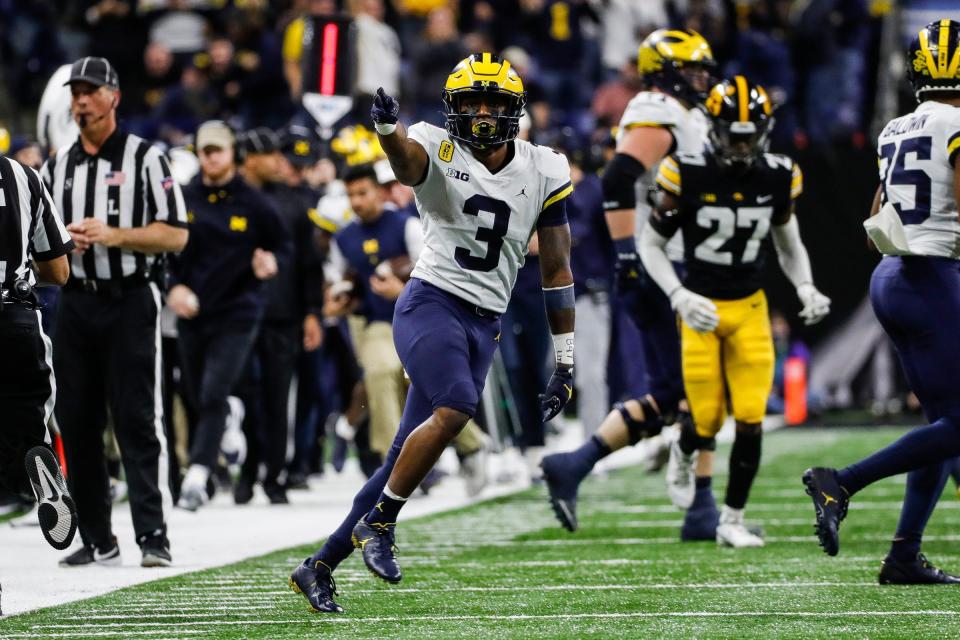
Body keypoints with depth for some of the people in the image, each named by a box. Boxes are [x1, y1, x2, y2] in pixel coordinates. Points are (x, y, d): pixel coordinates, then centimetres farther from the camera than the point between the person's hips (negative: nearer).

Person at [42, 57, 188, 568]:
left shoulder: (145, 158, -1)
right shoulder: (57, 166, 15)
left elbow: (175, 235, -6)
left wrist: (112, 235, -17)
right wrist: (63, 241, -3)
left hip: (129, 301, -5)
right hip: (74, 302, 5)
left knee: (137, 420, -9)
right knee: (76, 422, 5)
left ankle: (153, 535, -11)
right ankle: (97, 540, 11)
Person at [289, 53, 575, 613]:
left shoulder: (542, 172, 8)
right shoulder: (440, 152, -3)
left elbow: (557, 269, 13)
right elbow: (407, 162, -30)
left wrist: (566, 362, 12)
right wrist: (388, 127, -55)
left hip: (485, 327, 4)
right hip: (431, 303, -4)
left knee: (408, 457, 2)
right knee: (456, 408, -30)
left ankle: (320, 566, 12)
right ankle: (378, 523, -13)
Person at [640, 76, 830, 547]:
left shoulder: (778, 178, -4)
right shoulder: (688, 176, -15)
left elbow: (789, 246, 12)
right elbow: (650, 244, -5)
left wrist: (806, 288, -7)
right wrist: (679, 297, -18)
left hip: (750, 309, 3)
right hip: (701, 310, -3)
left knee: (750, 421, -7)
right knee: (707, 422, -1)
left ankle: (732, 521, 8)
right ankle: (682, 452, 37)